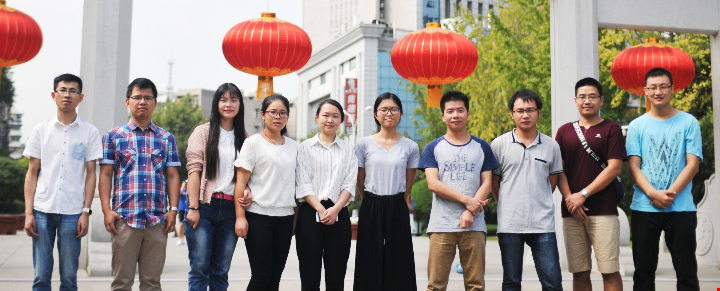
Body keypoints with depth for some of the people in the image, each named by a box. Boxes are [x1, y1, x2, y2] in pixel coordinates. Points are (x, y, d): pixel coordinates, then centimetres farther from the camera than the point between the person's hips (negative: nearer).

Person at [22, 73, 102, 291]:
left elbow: (90, 174, 5)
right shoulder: (41, 130, 8)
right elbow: (32, 173, 8)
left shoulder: (90, 132, 5)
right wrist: (28, 212, 0)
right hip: (42, 209, 1)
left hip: (72, 212, -1)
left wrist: (86, 212, -3)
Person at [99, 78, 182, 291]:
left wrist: (173, 209, 1)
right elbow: (105, 175, 5)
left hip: (158, 219, 2)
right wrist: (107, 210, -5)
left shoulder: (166, 138, 12)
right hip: (124, 218, -1)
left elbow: (172, 176, 11)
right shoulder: (113, 136, 7)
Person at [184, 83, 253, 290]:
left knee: (221, 271, 7)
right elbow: (194, 170, -4)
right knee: (200, 267, -5)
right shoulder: (203, 132, 3)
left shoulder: (243, 139, 14)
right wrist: (193, 208, -12)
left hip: (230, 209, 3)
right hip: (205, 206, -3)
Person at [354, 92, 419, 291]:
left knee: (398, 263, 2)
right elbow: (359, 182, 7)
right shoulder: (364, 144, 1)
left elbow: (408, 185, 11)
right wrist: (373, 202, 11)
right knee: (370, 263, 3)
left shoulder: (410, 147, 3)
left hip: (398, 209, 0)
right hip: (371, 209, 0)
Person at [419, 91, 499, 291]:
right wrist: (466, 200, -11)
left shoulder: (481, 147, 13)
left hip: (474, 225, 1)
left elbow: (487, 183, 6)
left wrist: (470, 212, -9)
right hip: (441, 226, -1)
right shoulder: (433, 148, 9)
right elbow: (433, 183, -2)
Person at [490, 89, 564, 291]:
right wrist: (506, 206, 9)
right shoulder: (499, 144, 2)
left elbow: (553, 181, 16)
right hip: (509, 223, -1)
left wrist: (540, 204, 11)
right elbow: (494, 182, 9)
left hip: (543, 223, 1)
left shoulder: (551, 146, 7)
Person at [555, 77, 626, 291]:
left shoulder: (611, 129, 5)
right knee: (579, 272, 6)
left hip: (603, 211, -3)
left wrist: (583, 195, -10)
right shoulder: (565, 131, 14)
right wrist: (569, 198, -6)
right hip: (571, 212, 3)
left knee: (610, 271, -4)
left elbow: (614, 168, -4)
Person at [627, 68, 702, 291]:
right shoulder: (637, 126, 8)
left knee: (687, 272, 3)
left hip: (681, 208, -1)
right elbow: (634, 166, 2)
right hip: (644, 208, 1)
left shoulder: (688, 123, 4)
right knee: (643, 271, 8)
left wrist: (670, 193, -14)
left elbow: (693, 164, -2)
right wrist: (653, 193, -13)